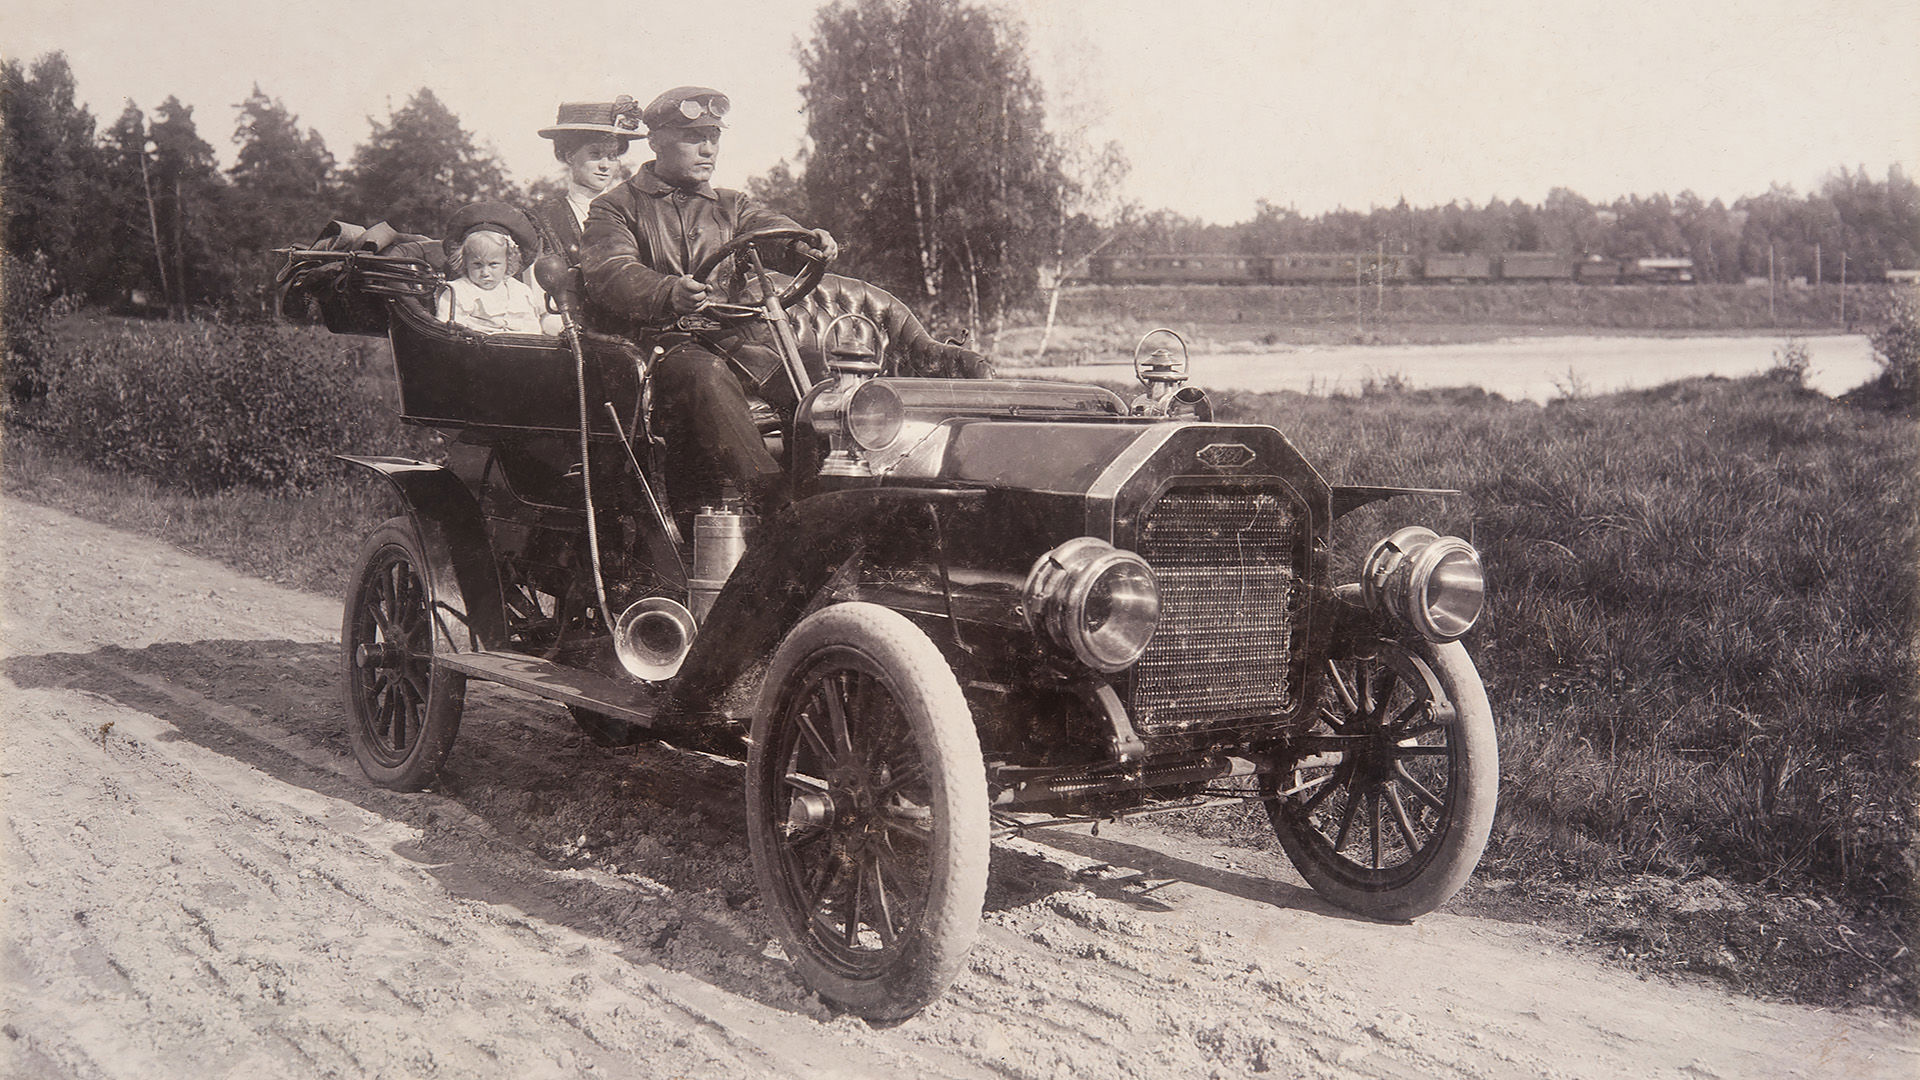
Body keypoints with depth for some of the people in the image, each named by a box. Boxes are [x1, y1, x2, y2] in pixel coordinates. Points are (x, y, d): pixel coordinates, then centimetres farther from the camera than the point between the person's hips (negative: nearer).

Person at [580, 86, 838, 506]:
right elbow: (610, 275, -9)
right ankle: (767, 498, -51)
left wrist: (810, 241, -21)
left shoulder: (730, 205, 28)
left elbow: (771, 228, 6)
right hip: (666, 342, -4)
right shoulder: (616, 208, 12)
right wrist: (669, 293, -32)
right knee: (706, 376, -38)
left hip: (738, 340, 5)